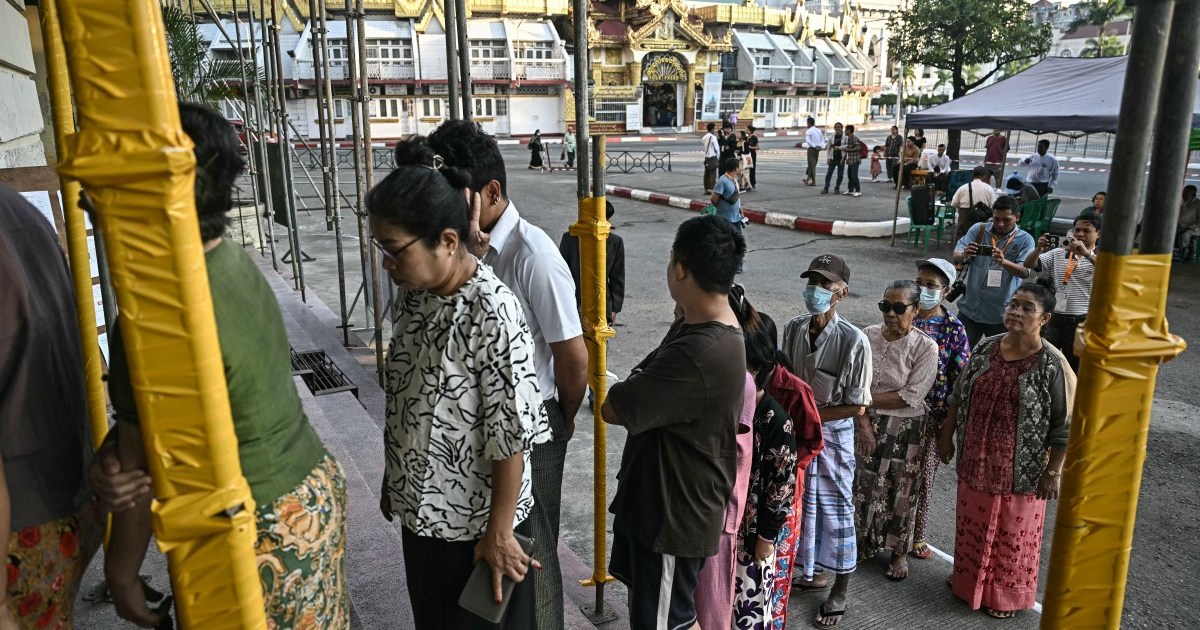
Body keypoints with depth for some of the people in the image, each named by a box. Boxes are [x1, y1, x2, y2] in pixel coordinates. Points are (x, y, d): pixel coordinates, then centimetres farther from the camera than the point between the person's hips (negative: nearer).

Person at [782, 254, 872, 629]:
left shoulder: (854, 341, -21)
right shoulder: (793, 329, -6)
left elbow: (858, 407, -16)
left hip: (834, 433, -5)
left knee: (836, 507, 9)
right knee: (804, 501, 18)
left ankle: (839, 594, 28)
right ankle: (815, 571, 42)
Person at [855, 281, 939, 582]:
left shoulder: (926, 347, -14)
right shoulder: (869, 336, -6)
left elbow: (911, 397, -17)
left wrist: (868, 398, -15)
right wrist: (864, 422, -12)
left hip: (906, 428, -2)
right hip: (868, 423, 3)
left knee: (901, 490, 10)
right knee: (866, 484, 12)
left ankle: (900, 552, 30)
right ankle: (865, 543, 33)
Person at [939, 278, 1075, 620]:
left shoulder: (1052, 366, -17)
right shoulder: (985, 349, -3)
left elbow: (1065, 426, -12)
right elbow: (959, 397, 8)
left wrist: (1053, 471, -12)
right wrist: (947, 436, 10)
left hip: (1019, 468, -4)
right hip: (975, 460, 4)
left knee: (1012, 532, 13)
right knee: (973, 523, 19)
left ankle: (1006, 594, 34)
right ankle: (968, 579, 41)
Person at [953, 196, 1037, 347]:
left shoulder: (1025, 240, -3)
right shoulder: (978, 229, 3)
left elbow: (1025, 272, -15)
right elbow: (956, 255, -5)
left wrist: (1003, 262, -35)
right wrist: (964, 255, -30)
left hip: (1001, 315, -1)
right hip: (969, 310, 2)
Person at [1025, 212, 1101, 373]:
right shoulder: (1058, 253, 10)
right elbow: (1029, 264, 3)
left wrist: (1086, 253, -30)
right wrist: (1040, 249, -16)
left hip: (1082, 323, -3)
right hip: (1055, 319, 3)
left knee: (1074, 371, 9)